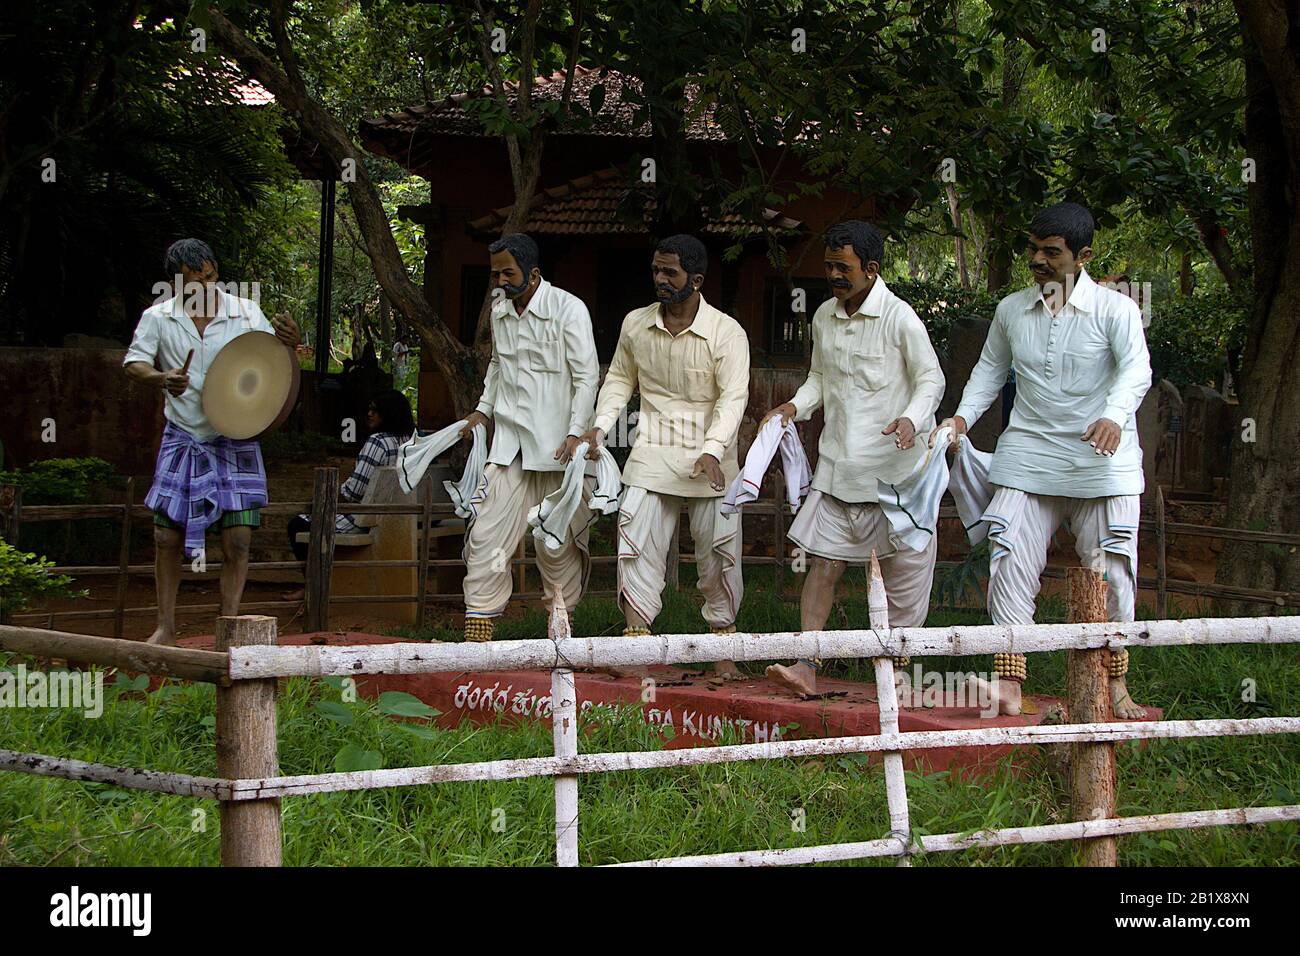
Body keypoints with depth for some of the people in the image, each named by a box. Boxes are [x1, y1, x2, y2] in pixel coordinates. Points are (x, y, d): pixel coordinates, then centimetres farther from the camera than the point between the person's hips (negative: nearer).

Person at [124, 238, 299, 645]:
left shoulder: (247, 314, -1)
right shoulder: (158, 318, -1)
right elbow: (134, 362, -9)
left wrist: (289, 344, -20)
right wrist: (163, 378, -30)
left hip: (236, 443, 0)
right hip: (183, 440, 1)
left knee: (237, 541, -6)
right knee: (167, 537, 1)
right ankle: (165, 626, 16)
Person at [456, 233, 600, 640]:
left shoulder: (568, 308, -8)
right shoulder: (499, 310, 11)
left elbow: (587, 376, -9)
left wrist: (576, 433, -18)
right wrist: (484, 409, 18)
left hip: (556, 443, -5)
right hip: (508, 440, 5)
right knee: (486, 534, -5)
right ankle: (478, 633, -5)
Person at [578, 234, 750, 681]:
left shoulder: (726, 333, -9)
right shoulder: (636, 324, 3)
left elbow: (733, 397, -15)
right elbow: (620, 379, 16)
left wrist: (713, 450, -29)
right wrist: (600, 426, 1)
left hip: (709, 460, -2)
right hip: (652, 455, 2)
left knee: (720, 552, 2)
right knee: (638, 543, -8)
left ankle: (723, 653, 14)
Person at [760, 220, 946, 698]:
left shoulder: (899, 318, -10)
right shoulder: (824, 317, 10)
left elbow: (931, 379, -7)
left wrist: (911, 419, -25)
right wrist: (795, 406, 1)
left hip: (893, 466, -5)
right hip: (838, 466, 5)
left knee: (904, 568, 5)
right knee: (823, 564, -4)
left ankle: (898, 664, 22)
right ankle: (805, 666, -8)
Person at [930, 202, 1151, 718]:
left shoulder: (1115, 309, -5)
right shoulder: (1011, 310, 8)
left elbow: (1136, 370, -19)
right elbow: (990, 369, 21)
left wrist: (1114, 415, -38)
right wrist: (963, 416, 4)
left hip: (1100, 463, -3)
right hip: (1027, 457, 3)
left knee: (1111, 577, 1)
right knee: (1010, 568, -7)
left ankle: (1115, 685, 16)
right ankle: (1008, 684, -7)